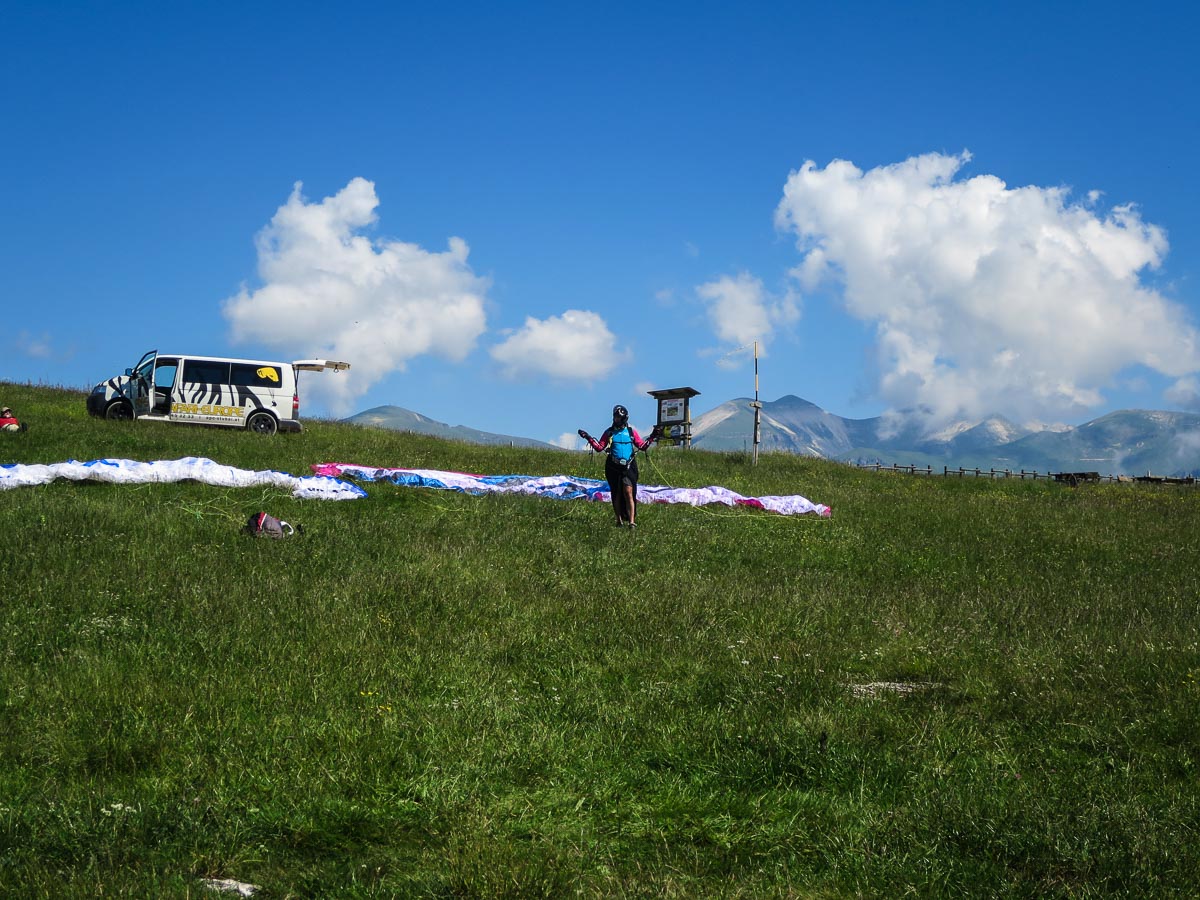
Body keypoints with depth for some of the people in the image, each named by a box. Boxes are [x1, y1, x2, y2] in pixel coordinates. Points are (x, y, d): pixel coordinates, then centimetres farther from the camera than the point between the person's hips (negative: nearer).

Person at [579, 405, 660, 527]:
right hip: (614, 467, 2)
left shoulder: (631, 431, 7)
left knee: (628, 493, -12)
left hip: (628, 467, -2)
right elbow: (599, 448, 7)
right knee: (616, 495, 7)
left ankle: (632, 521, -15)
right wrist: (589, 438, -3)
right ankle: (619, 520, 15)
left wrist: (652, 437, 0)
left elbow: (642, 446, 8)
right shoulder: (609, 432, 7)